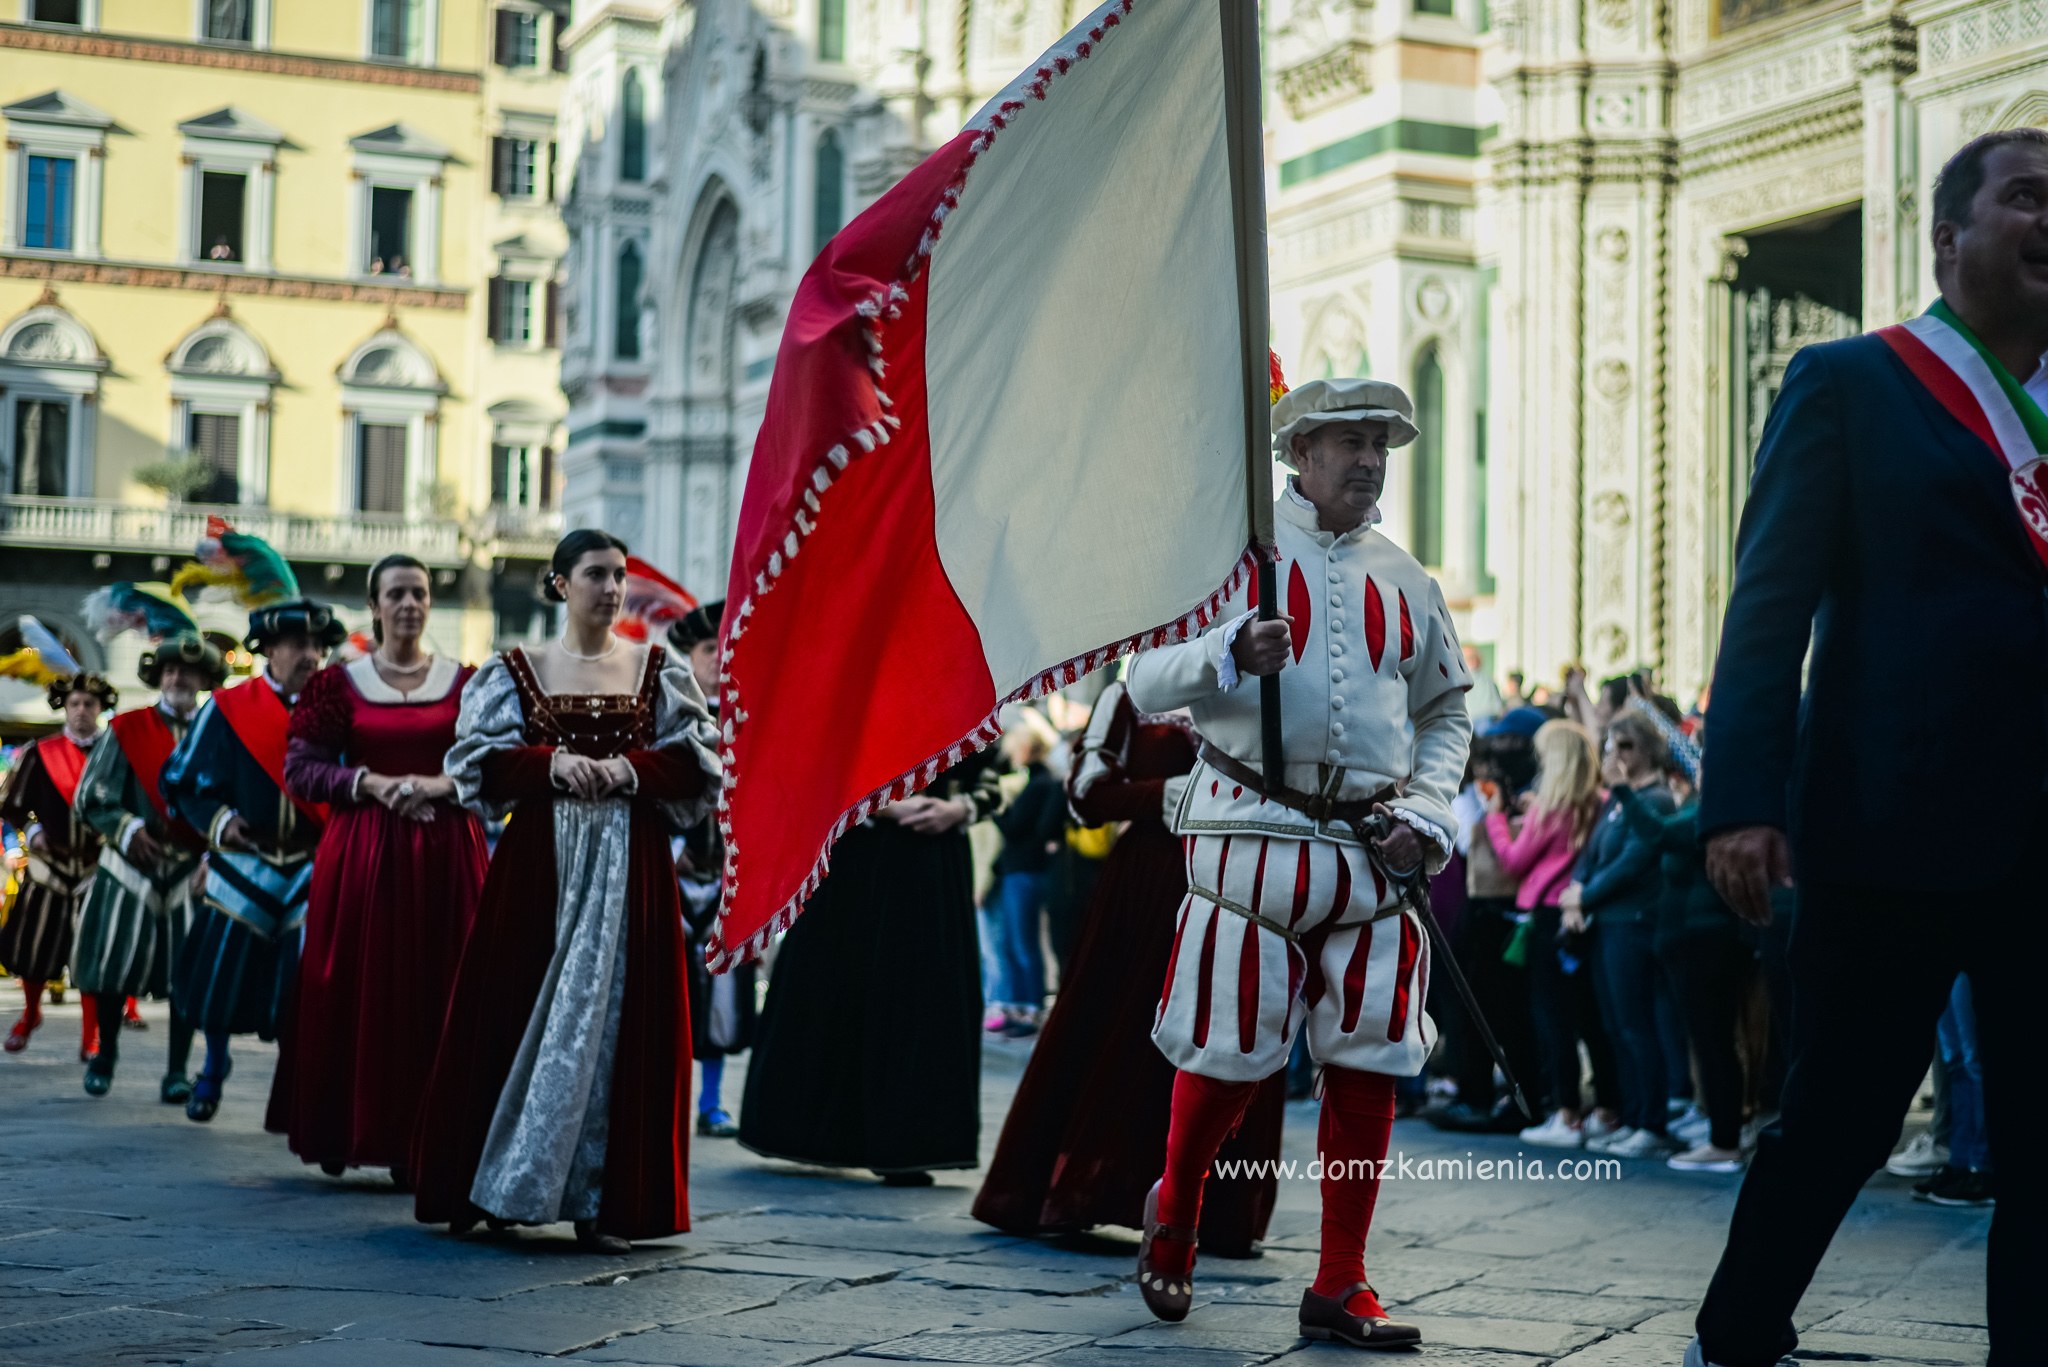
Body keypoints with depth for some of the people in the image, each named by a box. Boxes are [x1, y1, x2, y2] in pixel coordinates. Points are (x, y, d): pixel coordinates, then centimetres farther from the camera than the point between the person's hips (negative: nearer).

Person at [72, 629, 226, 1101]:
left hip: (192, 871, 0)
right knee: (114, 965, 5)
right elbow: (90, 796, 2)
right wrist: (126, 829, -13)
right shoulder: (128, 729, 4)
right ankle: (104, 1057, 25)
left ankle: (177, 1071, 6)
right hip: (131, 866, 0)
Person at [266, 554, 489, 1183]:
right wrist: (371, 783, -11)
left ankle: (423, 1140, 3)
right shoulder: (340, 683, 6)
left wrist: (445, 783, -11)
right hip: (362, 855, 0)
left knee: (438, 993, -2)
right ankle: (343, 1132, 10)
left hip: (446, 855, 1)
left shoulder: (465, 681, 7)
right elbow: (299, 769, 2)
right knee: (358, 991, -1)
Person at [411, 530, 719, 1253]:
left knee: (611, 1019, -2)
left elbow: (699, 761, 3)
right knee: (519, 1013, -1)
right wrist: (551, 763, -14)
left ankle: (600, 1202, 2)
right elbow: (477, 760, 0)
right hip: (537, 862, -1)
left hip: (629, 865, 1)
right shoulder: (517, 670, 7)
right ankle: (486, 1190, 9)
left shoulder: (658, 671, 9)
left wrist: (630, 767, -12)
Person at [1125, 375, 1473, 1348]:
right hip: (1255, 833, -4)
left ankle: (1340, 1287, 9)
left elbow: (1447, 713, 23)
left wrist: (1428, 813, 6)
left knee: (1369, 1064, -1)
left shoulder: (1404, 581, 15)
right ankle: (1172, 1218, 26)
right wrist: (1231, 655, -22)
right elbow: (1147, 680, -2)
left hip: (1373, 850, 4)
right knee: (1229, 1055, -2)